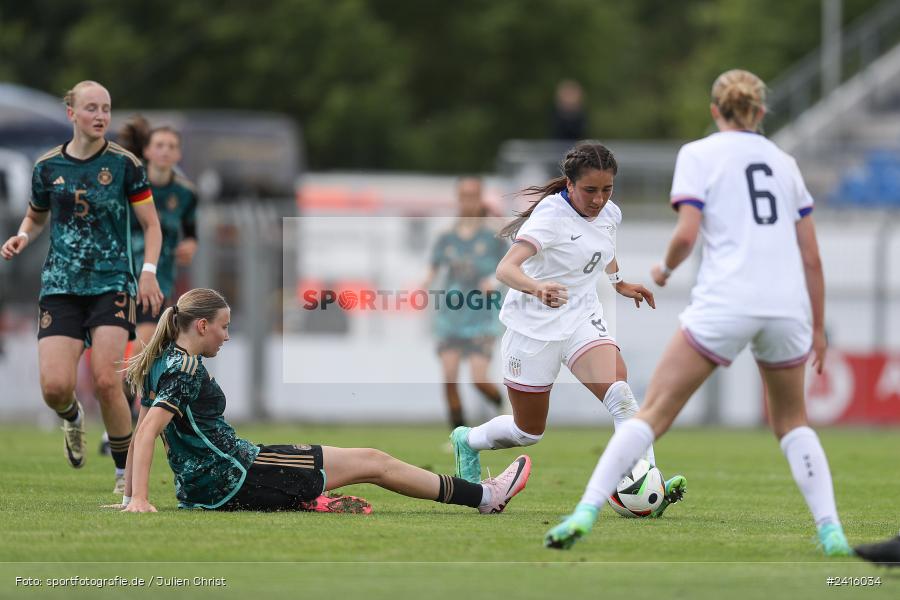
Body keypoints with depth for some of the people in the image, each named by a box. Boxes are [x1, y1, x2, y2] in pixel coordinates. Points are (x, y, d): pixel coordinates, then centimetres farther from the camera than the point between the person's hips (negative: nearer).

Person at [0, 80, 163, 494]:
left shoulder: (124, 164, -2)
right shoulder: (48, 166, 5)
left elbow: (151, 224, 3)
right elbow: (36, 216, 22)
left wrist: (148, 271, -12)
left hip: (112, 285, -2)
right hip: (61, 287, 2)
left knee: (106, 381, -16)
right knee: (54, 386, -12)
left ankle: (127, 473, 2)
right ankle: (72, 418, 28)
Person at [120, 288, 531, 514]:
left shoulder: (161, 365, 11)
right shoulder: (187, 368, -19)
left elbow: (141, 432, 16)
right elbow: (147, 431, -27)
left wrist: (130, 496, 17)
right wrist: (139, 499, -32)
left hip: (207, 487, 10)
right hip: (235, 479, -10)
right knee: (373, 462, 0)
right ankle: (484, 496, 10)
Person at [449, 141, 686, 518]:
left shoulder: (610, 214, -1)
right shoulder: (551, 216, -23)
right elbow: (506, 269, -38)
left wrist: (620, 283, 23)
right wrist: (538, 288, -56)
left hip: (582, 318, 5)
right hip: (534, 327, -5)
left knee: (620, 395, -23)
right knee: (529, 432, 9)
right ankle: (467, 440, 41)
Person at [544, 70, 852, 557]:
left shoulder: (699, 154, 7)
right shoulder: (783, 161, 19)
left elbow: (686, 234, -6)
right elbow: (811, 256, 17)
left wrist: (665, 268, 15)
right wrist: (818, 328, 23)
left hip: (725, 303, -4)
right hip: (787, 305, 4)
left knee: (655, 412, 0)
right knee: (791, 421, 22)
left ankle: (586, 512, -12)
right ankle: (831, 532, 8)